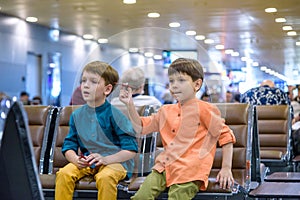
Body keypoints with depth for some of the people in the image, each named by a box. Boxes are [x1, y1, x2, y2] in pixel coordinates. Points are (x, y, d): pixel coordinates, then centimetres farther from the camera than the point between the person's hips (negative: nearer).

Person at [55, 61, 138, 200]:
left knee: (104, 178, -35)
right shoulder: (77, 115, 6)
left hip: (115, 161, -4)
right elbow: (69, 146, 9)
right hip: (85, 162, 4)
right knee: (63, 174, -22)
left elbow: (131, 150, -11)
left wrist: (105, 159, -24)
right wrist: (76, 159, -15)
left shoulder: (114, 114, -9)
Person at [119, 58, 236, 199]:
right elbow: (141, 127, 24)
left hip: (189, 172, -5)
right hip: (164, 168, 5)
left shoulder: (203, 109, 0)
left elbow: (226, 136, 3)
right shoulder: (166, 111, 18)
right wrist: (129, 104, 11)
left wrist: (226, 168, -1)